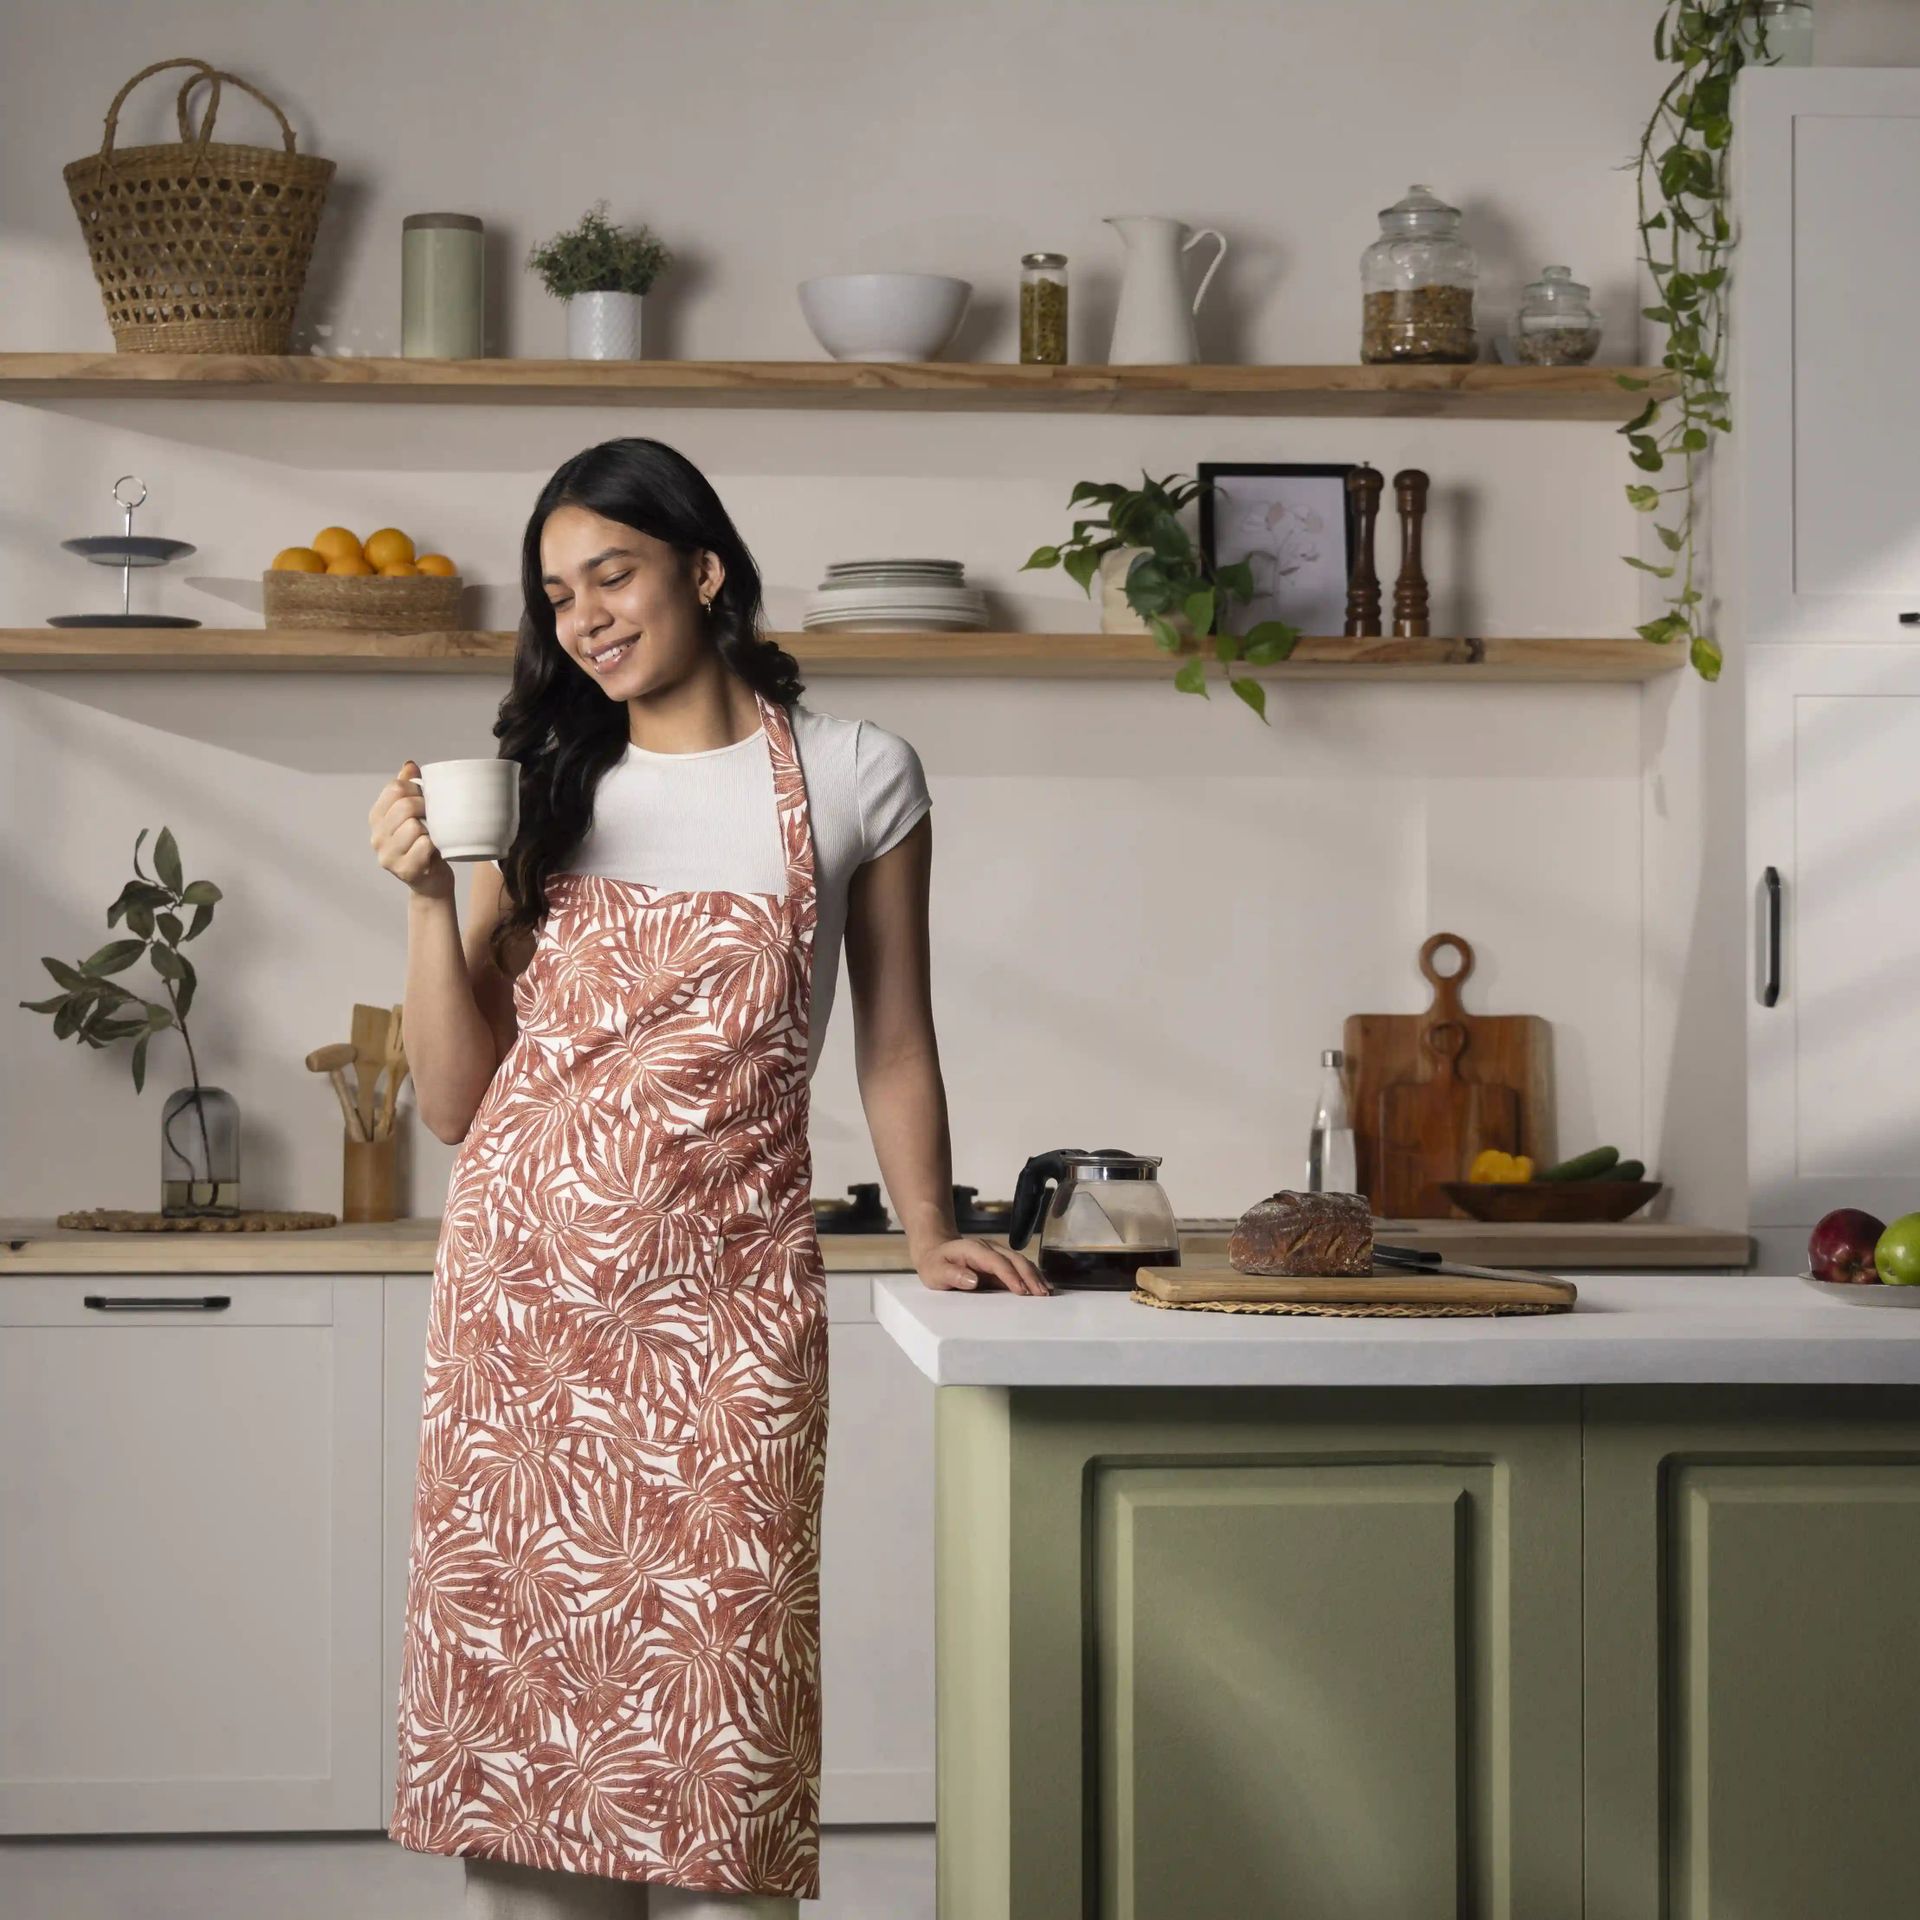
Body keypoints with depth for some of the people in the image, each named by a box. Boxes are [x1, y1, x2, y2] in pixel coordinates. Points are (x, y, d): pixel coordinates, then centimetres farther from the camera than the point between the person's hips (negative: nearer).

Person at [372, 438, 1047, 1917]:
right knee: (523, 1653, 3)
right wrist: (429, 896, -4)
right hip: (526, 1282, 3)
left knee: (719, 1661, -4)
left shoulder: (854, 780, 4)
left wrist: (929, 1231, 4)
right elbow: (456, 1102, 7)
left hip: (725, 1296, -2)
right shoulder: (543, 788, 10)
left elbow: (894, 1042, 12)